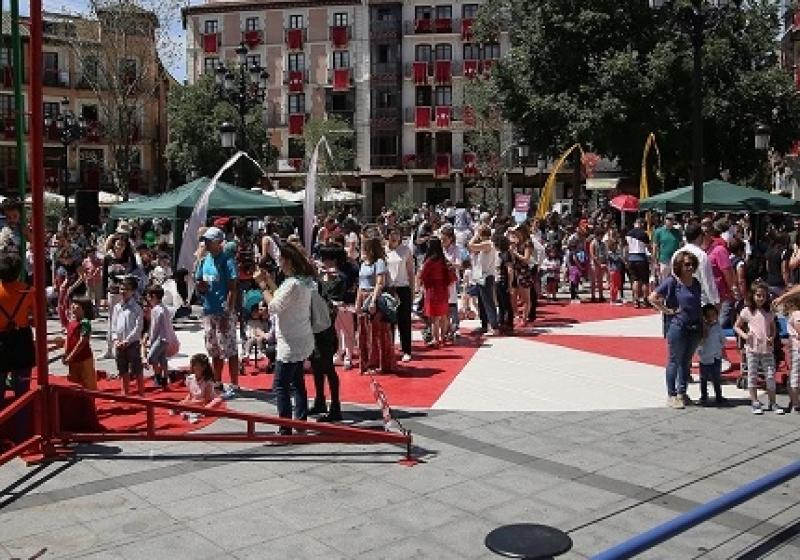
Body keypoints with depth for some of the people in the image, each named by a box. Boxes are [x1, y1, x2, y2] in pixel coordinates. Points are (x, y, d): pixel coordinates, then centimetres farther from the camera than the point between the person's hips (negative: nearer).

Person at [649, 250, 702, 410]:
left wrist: (702, 325, 12)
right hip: (677, 326, -6)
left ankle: (682, 393, 25)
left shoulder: (696, 283, 9)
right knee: (674, 361, 3)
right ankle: (671, 395, 12)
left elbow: (697, 305, 19)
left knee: (687, 361, 13)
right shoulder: (672, 282, -10)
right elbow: (653, 298, -13)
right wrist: (668, 310, -13)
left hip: (694, 328, 6)